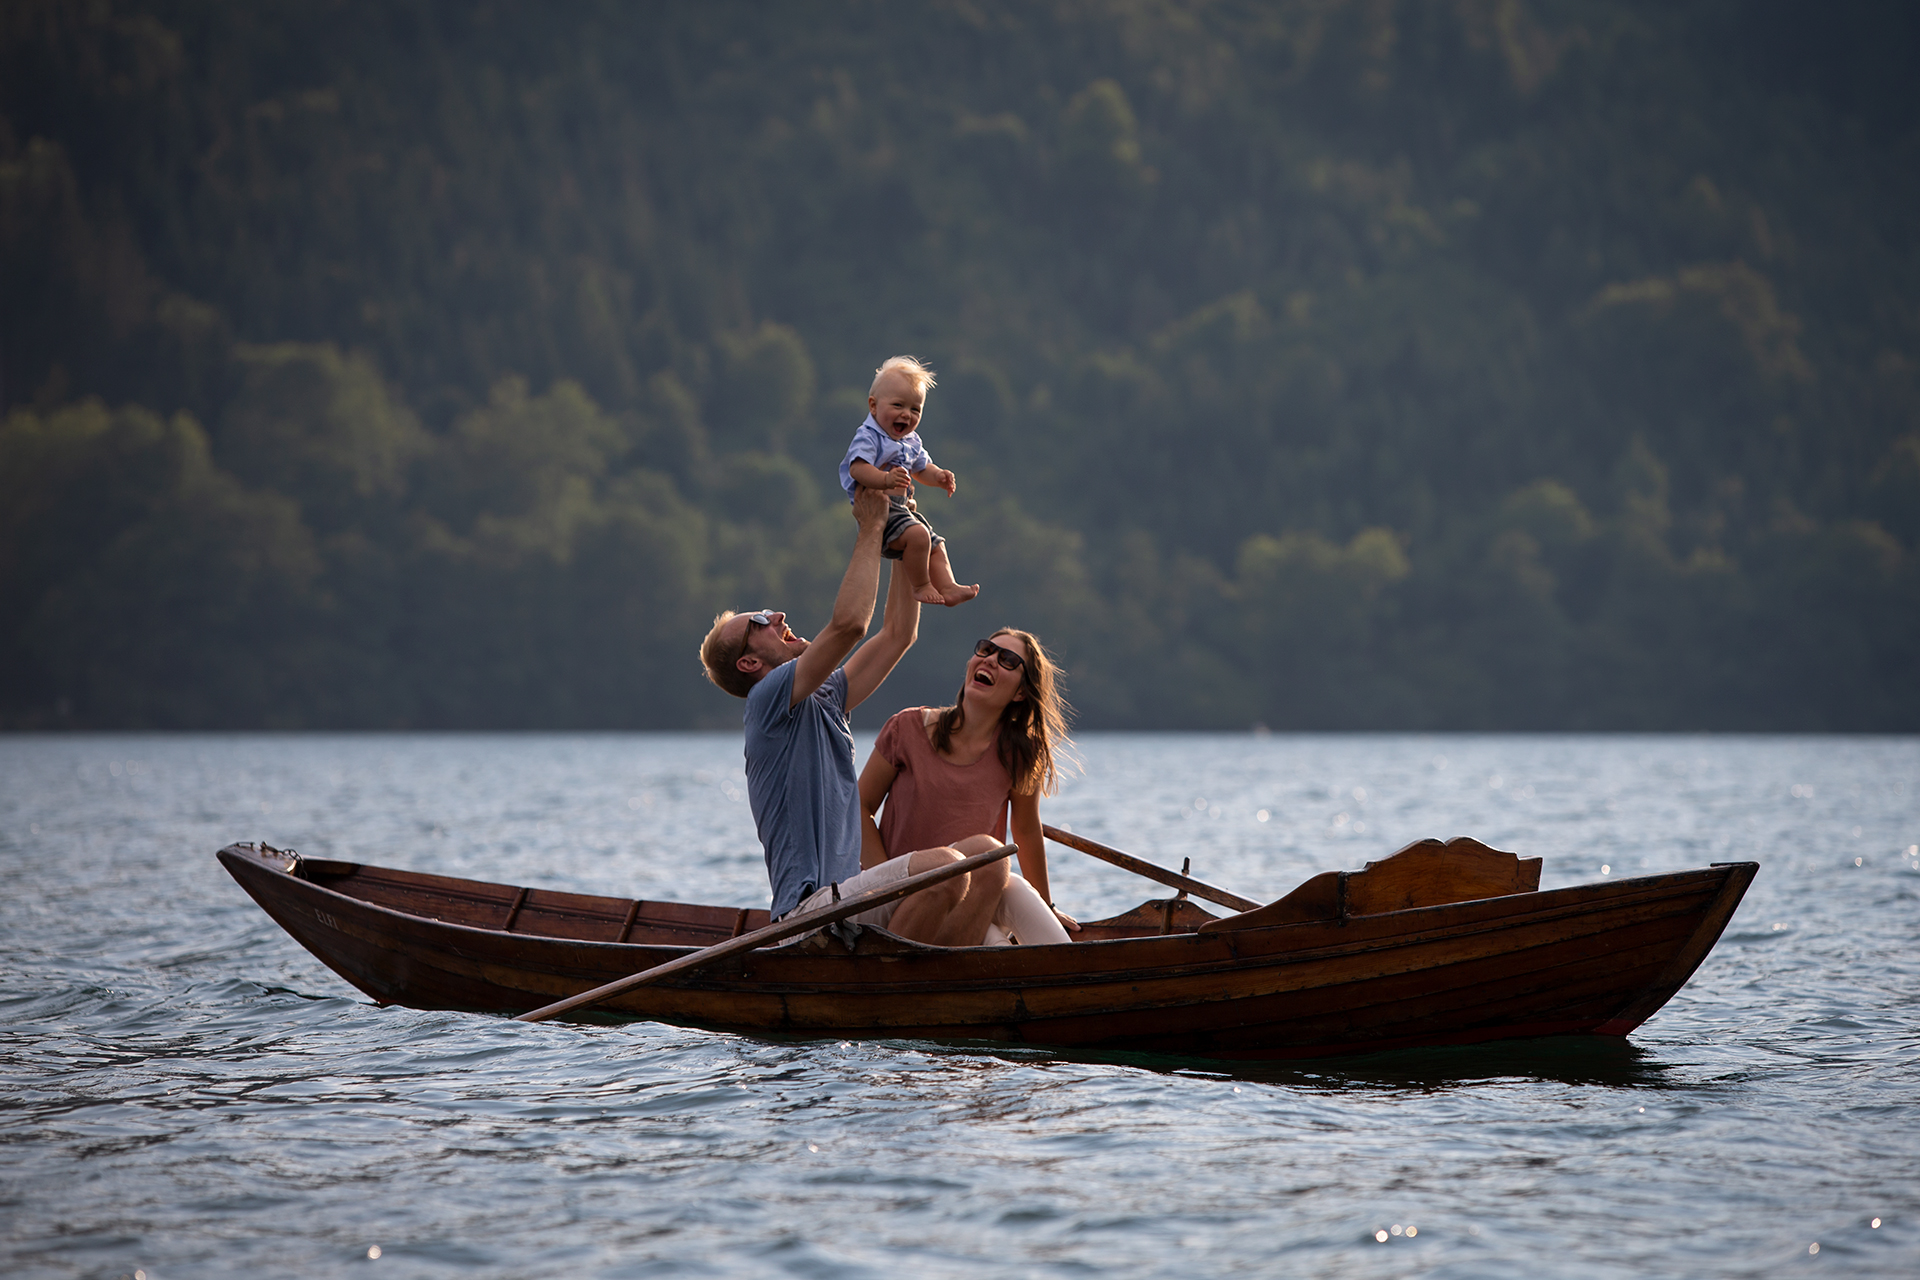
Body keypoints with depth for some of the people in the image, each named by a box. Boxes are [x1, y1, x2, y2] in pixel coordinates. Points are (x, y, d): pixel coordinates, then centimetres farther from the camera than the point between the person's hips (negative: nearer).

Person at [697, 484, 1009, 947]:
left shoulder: (824, 700, 23)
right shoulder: (768, 699, -5)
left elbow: (898, 632, 24)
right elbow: (849, 622, -17)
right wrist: (871, 528, -6)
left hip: (846, 902, 10)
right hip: (808, 913, -10)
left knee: (988, 855, -3)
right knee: (943, 867, -30)